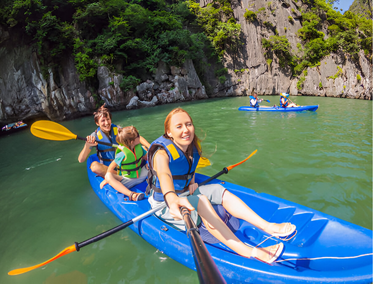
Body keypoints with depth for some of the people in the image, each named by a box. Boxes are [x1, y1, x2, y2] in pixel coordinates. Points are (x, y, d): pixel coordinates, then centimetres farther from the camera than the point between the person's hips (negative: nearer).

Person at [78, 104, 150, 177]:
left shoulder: (117, 129, -4)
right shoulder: (95, 136, -9)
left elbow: (137, 137, -7)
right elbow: (81, 160, -13)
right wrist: (87, 145, -32)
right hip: (107, 169, -1)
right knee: (94, 165, -34)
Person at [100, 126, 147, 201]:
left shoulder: (139, 147, -6)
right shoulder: (123, 154, -24)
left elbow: (147, 158, 8)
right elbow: (111, 167, -17)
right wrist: (107, 179, -11)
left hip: (140, 177, 6)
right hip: (127, 180, -5)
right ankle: (130, 194, -54)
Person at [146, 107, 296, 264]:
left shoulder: (191, 147, -5)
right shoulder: (162, 153, -27)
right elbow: (164, 175, -51)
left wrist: (192, 182, -3)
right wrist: (172, 199, -71)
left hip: (184, 194, 7)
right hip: (165, 204, -7)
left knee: (218, 190, -12)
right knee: (201, 201, -33)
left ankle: (268, 226, -17)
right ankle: (247, 252, -39)